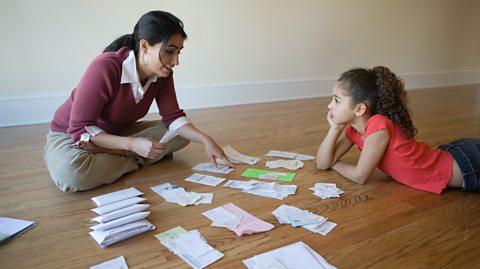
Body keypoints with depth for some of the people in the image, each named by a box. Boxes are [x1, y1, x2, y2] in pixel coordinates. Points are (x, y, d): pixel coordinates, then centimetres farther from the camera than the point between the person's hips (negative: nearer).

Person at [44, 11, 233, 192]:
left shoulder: (162, 74, -12)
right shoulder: (105, 68, -31)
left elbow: (173, 117, -10)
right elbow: (80, 129, -29)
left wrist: (205, 140, -25)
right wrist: (132, 144, -38)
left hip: (118, 132, 6)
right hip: (70, 135, -5)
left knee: (181, 134, -9)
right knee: (70, 172, -39)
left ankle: (107, 152, -15)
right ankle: (136, 161, -15)